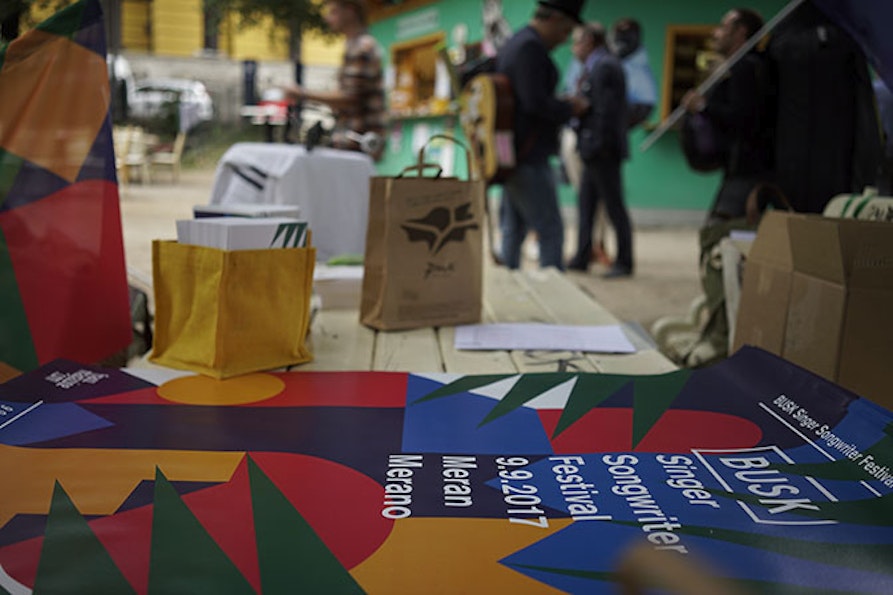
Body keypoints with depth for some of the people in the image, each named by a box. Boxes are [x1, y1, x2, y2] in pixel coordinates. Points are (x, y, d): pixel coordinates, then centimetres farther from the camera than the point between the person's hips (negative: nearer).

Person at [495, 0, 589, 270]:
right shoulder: (531, 47, -15)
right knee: (551, 230, -7)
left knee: (513, 230, 13)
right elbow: (536, 103, -22)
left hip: (511, 155, 10)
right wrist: (570, 108, -6)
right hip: (529, 157, -10)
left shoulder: (514, 43, 17)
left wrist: (563, 104, 14)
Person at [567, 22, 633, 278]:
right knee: (586, 202, 13)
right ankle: (582, 257, 20)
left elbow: (604, 110, -21)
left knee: (614, 205, -2)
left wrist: (599, 145, -20)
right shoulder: (599, 65, 15)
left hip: (602, 150, -10)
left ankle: (624, 262, 6)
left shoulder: (603, 67, -15)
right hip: (596, 150, 10)